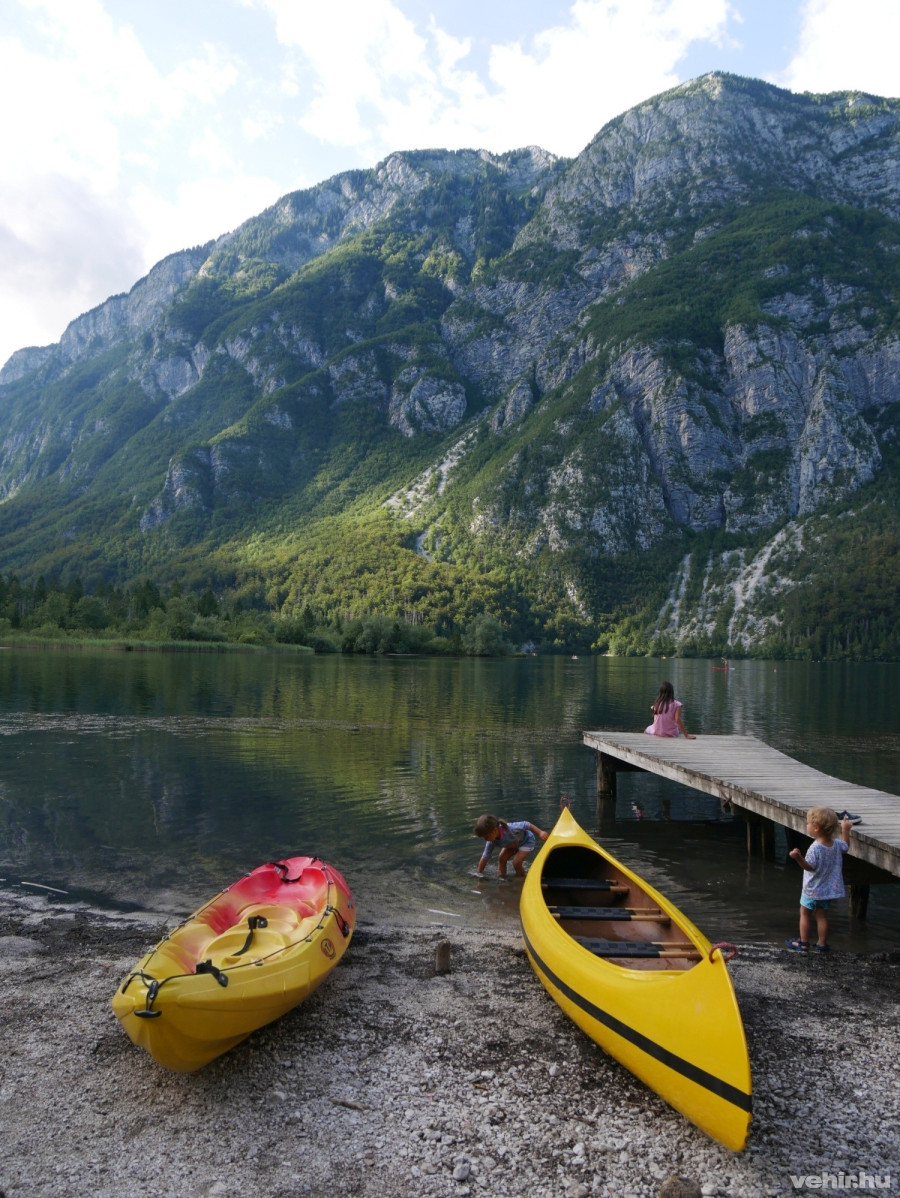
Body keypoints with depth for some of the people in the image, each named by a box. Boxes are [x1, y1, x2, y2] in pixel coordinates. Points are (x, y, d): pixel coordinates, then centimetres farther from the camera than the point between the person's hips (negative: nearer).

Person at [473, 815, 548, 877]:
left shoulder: (510, 829, -43)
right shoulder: (492, 840, -24)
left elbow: (525, 824, -30)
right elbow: (485, 857, -17)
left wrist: (540, 833, -29)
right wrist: (479, 874, -15)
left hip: (527, 841, -6)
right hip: (512, 844, 6)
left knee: (516, 863, -18)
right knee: (501, 859, -10)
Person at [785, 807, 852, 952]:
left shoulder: (815, 848, -27)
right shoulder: (836, 845, -4)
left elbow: (810, 866, -30)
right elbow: (846, 846, 18)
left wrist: (798, 857, -46)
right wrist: (846, 830, 25)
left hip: (812, 890, -6)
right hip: (829, 889, 6)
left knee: (805, 914, 9)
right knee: (822, 915, 16)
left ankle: (803, 943, 15)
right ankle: (822, 943, 20)